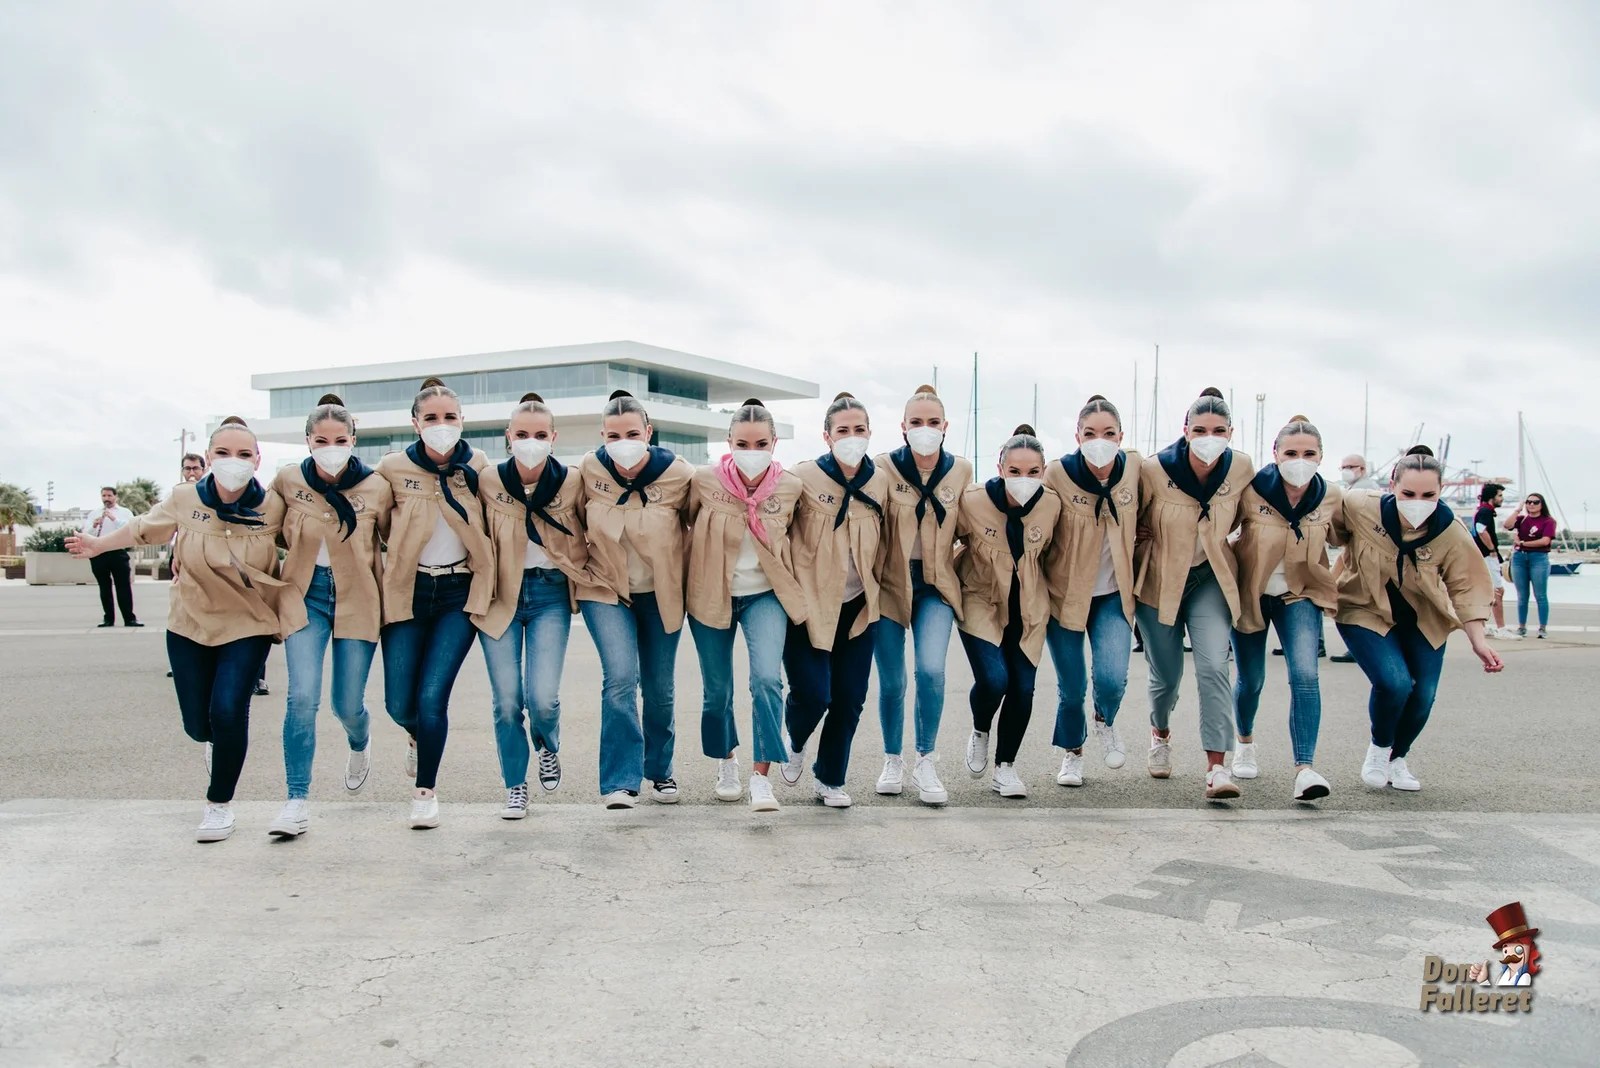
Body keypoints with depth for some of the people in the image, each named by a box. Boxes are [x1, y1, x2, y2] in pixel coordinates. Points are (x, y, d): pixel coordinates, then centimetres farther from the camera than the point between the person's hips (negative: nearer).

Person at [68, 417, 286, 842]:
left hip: (248, 626, -2)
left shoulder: (272, 509, -15)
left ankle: (220, 803, 9)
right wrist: (98, 544, 18)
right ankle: (216, 741, 47)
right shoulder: (185, 499, -12)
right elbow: (144, 527, 9)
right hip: (190, 624, 2)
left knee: (228, 711, -16)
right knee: (197, 724, 5)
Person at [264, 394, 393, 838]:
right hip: (305, 595, 1)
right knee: (302, 697, -12)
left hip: (357, 598, -1)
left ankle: (360, 746, 41)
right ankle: (297, 801, -2)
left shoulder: (377, 487, -9)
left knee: (347, 704, 3)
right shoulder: (287, 481, -6)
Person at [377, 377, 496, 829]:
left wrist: (488, 584, 6)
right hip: (407, 593, 1)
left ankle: (425, 792, 10)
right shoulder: (393, 468, -5)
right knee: (399, 704, 2)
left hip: (459, 592, -1)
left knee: (432, 697, -10)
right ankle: (419, 738, 40)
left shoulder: (478, 465, -2)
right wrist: (376, 591, 1)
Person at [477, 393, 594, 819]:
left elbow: (587, 539, 7)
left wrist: (584, 578, 0)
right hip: (499, 595, 1)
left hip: (549, 595, -1)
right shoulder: (488, 483, -6)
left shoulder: (572, 482, -7)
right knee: (506, 701, 0)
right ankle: (515, 787, 21)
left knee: (543, 698, -10)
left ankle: (548, 747, 26)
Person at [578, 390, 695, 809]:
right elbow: (578, 524, 6)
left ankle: (660, 772, 32)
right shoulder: (589, 470, -13)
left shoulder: (678, 474, -17)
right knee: (620, 679, -17)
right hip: (606, 590, 0)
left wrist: (680, 571, 4)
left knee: (659, 688, 10)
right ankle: (619, 781, -9)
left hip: (661, 594, 1)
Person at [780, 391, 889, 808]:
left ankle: (830, 778, 26)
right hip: (809, 604, -4)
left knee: (850, 697, 5)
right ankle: (794, 743, 25)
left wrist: (875, 587, 14)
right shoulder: (804, 477, -10)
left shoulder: (880, 480, 2)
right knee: (813, 692, -10)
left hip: (858, 606, 4)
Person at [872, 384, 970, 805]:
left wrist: (953, 565, 3)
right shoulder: (883, 468, -8)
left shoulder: (961, 471, 0)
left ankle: (925, 763, 2)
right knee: (891, 681, 5)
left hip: (935, 586, 1)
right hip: (889, 584, -1)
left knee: (931, 671, -16)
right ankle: (892, 761, 27)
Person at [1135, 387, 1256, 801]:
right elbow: (1136, 526, -1)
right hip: (1160, 581, -1)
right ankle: (1160, 734, 43)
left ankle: (1217, 767, -15)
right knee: (1166, 674, 10)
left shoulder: (1242, 469, -12)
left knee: (1213, 666, -17)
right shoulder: (1154, 472, -21)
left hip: (1211, 579, 1)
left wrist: (1212, 539, 6)